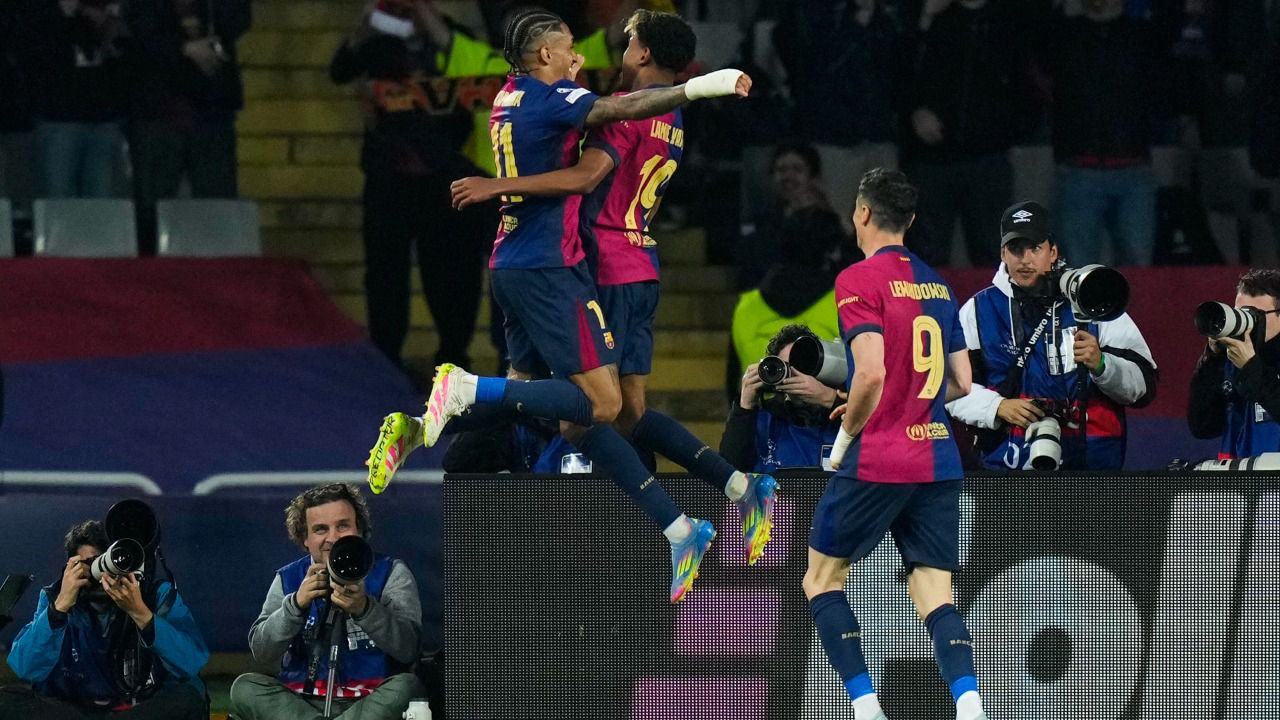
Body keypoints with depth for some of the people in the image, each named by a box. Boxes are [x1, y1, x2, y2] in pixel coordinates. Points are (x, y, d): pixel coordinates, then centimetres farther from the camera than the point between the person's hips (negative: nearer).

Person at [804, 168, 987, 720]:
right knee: (935, 596, 3)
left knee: (822, 579, 10)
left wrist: (847, 434, -5)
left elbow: (872, 372, -19)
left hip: (878, 463, -6)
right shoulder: (937, 285, 13)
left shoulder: (859, 280, -8)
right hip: (938, 461, 6)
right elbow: (961, 383, 16)